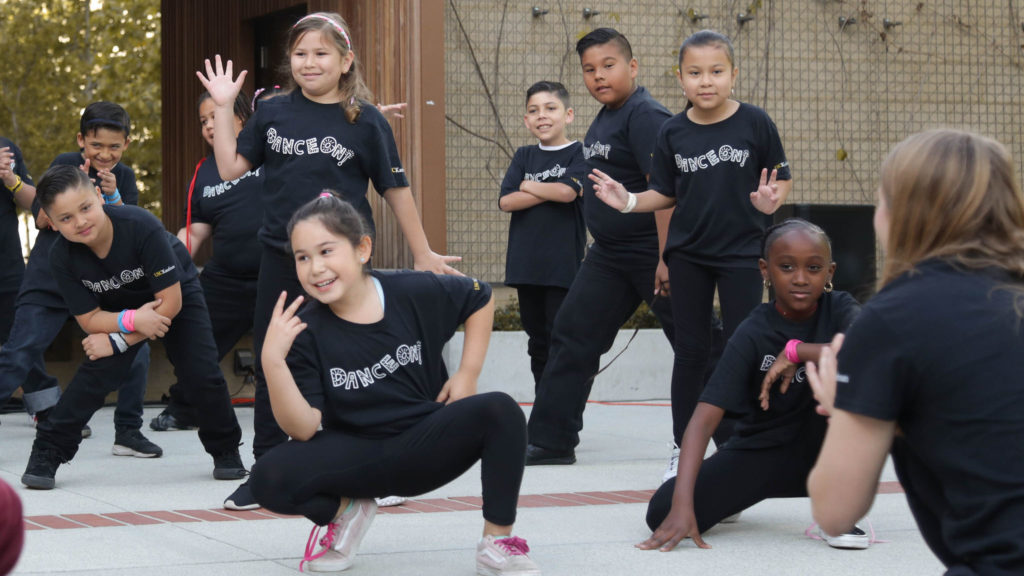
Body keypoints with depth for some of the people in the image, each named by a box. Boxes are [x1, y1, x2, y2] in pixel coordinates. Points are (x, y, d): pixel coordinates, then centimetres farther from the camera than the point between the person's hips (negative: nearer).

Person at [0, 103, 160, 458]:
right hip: (49, 280, -3)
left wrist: (113, 197, -20)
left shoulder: (124, 177, 3)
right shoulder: (65, 165, -5)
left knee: (135, 348, -7)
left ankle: (128, 431, 6)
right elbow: (42, 219, -8)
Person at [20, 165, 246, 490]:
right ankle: (47, 453, -5)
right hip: (116, 309, 2)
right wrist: (132, 320, -35)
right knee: (95, 372, -15)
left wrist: (118, 341, -27)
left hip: (176, 291, -2)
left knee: (201, 373, -12)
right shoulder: (61, 257, -26)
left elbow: (171, 302, -30)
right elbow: (89, 320, -17)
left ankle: (226, 451, 9)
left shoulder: (142, 227, -38)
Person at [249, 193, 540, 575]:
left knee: (501, 411, -27)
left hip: (425, 448, 0)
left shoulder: (416, 293, -10)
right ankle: (346, 511, 8)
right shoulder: (306, 333, -13)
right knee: (269, 478, -26)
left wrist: (468, 374, 3)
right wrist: (273, 361, -32)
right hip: (355, 457, 0)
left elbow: (480, 298, 10)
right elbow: (304, 428, -20)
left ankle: (497, 543, -12)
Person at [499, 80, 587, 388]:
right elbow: (506, 201, -1)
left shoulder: (578, 153, -2)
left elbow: (567, 191, -19)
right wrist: (550, 192, -10)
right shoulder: (524, 156, 11)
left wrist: (529, 186, -3)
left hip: (564, 266, -5)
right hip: (526, 264, 5)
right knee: (538, 341, 13)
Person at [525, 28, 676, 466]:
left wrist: (667, 257, -25)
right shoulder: (603, 120, 12)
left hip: (654, 253, -9)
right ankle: (551, 441, 11)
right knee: (572, 335, 6)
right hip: (610, 254, 9)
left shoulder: (645, 115, -15)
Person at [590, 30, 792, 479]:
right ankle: (684, 448, 16)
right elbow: (665, 195, 7)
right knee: (690, 350, 7)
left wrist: (771, 201, -22)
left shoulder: (754, 123, -8)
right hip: (688, 255, 2)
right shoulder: (673, 133, -1)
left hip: (741, 252, -2)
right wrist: (629, 202, -11)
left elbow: (782, 179, -2)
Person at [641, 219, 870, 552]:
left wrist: (795, 351, -27)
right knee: (663, 512, -22)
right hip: (760, 452, 0)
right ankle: (734, 496, 16)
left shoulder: (838, 309, -10)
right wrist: (682, 504, -36)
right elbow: (705, 417, -23)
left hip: (818, 454, 0)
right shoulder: (754, 333, -14)